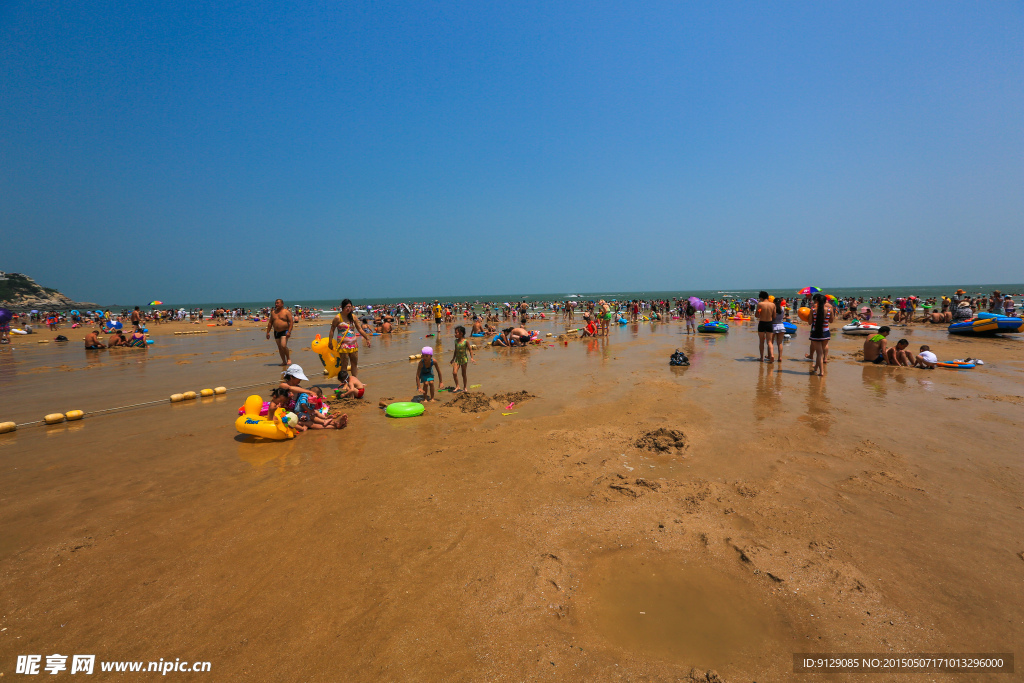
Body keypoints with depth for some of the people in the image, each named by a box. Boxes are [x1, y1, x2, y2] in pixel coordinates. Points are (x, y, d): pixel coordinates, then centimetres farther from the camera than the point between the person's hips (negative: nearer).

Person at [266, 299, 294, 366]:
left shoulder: (286, 312, -4)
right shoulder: (273, 312, 12)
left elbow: (291, 322, -10)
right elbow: (270, 323, 16)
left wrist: (289, 331, -19)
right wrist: (268, 332, 10)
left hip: (284, 331, -6)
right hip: (276, 332, 6)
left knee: (283, 346, -19)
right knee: (279, 348, 6)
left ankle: (288, 359, 0)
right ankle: (284, 361, 13)